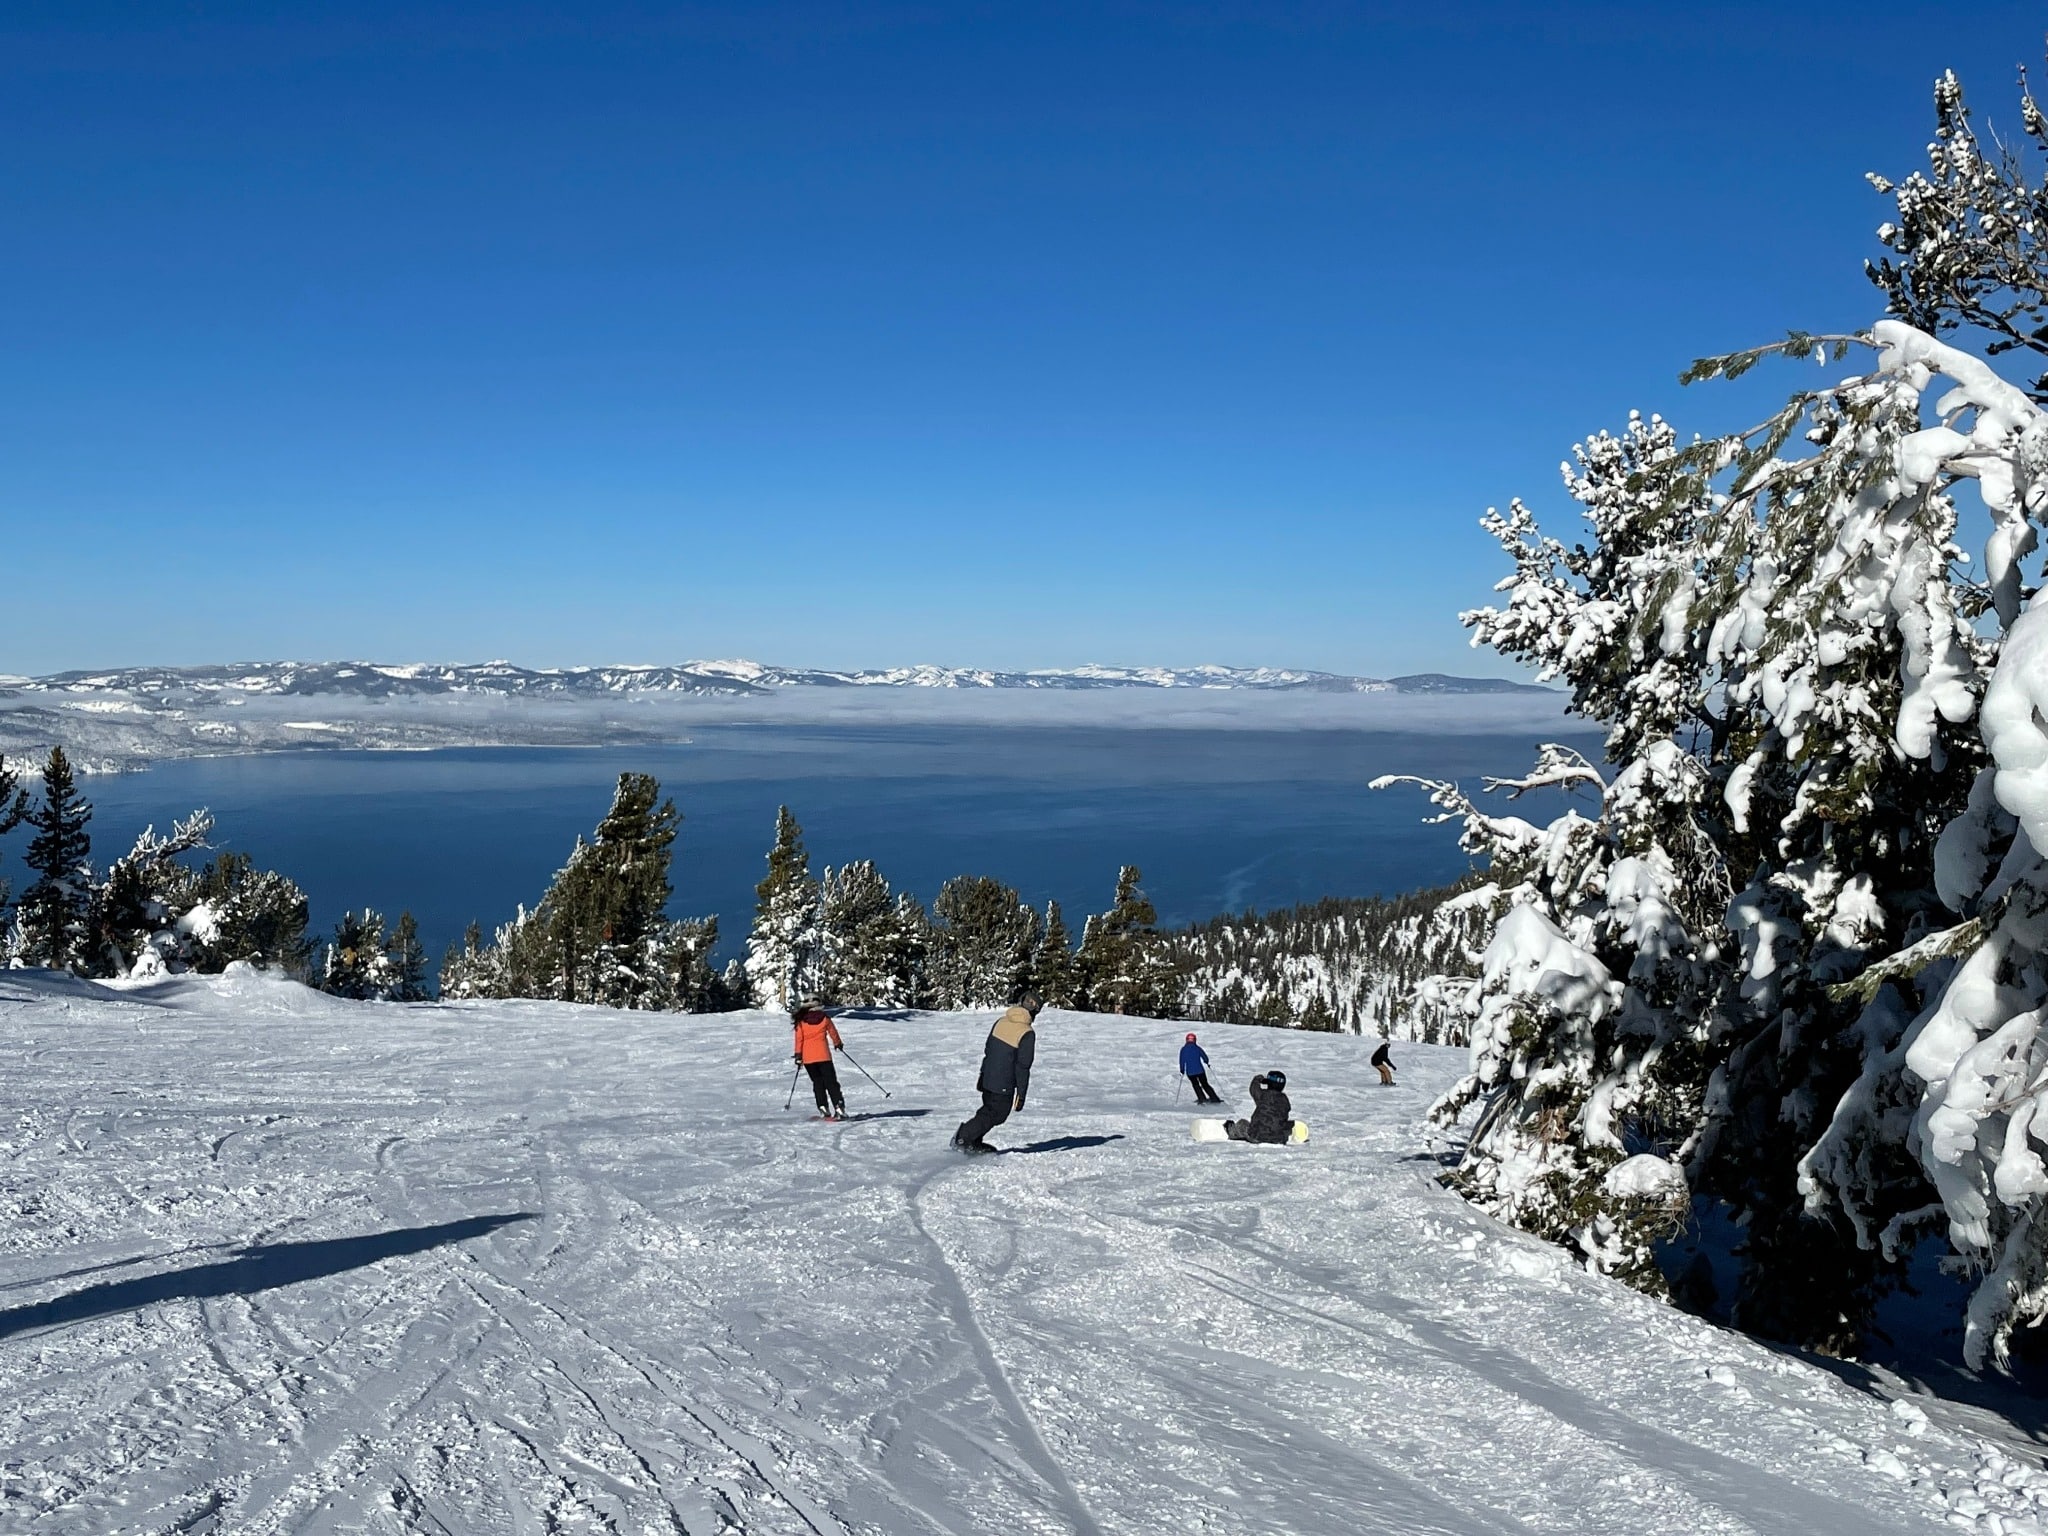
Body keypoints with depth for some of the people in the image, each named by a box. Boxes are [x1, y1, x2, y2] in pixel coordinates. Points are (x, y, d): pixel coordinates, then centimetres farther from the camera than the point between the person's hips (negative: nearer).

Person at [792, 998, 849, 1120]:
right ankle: (839, 1107, -8)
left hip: (808, 1057, 1)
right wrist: (838, 1043, 30)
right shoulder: (825, 1018, 0)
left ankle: (823, 1108, 3)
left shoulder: (801, 1022, -1)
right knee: (831, 1082, 3)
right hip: (823, 1055, -1)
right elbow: (833, 1032, 13)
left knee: (818, 1082, 13)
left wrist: (798, 1055, 6)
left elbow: (799, 1039, -1)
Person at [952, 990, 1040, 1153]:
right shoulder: (1027, 1034, -17)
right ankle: (963, 1138, 6)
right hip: (1004, 1085, -6)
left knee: (989, 1109, 25)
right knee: (996, 1114, 11)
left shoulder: (1000, 1022, 2)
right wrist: (1021, 1094, -9)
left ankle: (974, 1142, 25)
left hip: (988, 1077, 6)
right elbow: (1023, 1066, -16)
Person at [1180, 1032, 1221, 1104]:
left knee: (1195, 1085, 23)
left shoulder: (1183, 1049, -3)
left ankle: (1202, 1098, 13)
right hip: (1200, 1070, 0)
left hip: (1190, 1072, 0)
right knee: (1205, 1085, 15)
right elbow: (1205, 1058, -2)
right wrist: (1207, 1063, 21)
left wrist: (1182, 1069, 14)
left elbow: (1182, 1060, -1)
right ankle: (1215, 1099, 10)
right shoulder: (1197, 1048, -4)